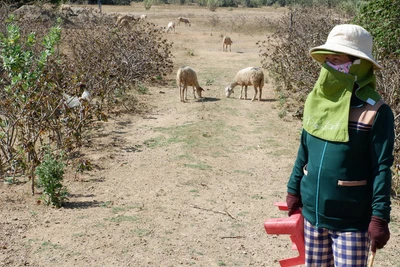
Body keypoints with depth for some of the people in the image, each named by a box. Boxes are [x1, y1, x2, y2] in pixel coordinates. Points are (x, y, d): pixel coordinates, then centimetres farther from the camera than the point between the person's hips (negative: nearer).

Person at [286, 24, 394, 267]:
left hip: (352, 221, -6)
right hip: (313, 213, 6)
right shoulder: (318, 101, 2)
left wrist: (380, 217, -17)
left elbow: (382, 168, -15)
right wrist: (293, 190, 14)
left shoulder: (375, 112, -16)